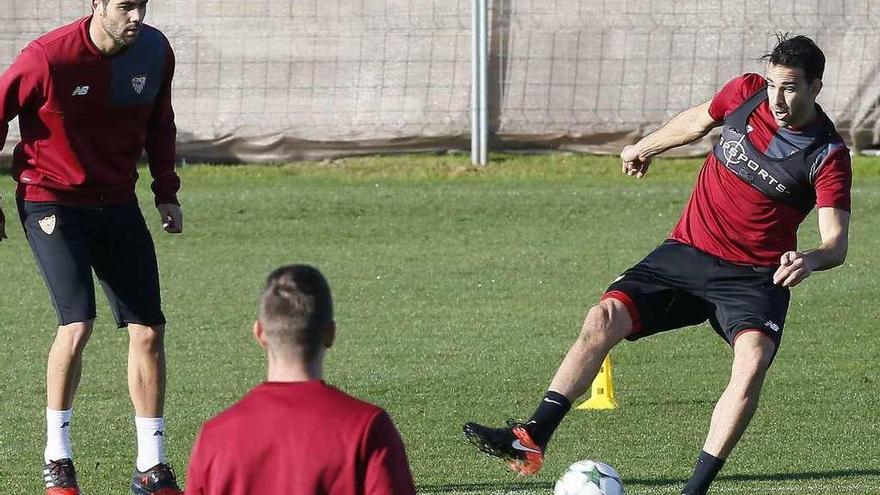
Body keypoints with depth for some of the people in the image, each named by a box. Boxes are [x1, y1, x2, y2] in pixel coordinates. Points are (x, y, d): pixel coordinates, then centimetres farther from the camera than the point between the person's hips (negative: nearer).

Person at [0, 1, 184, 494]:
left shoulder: (155, 52, -4)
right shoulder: (48, 58, -19)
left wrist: (167, 192, 9)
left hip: (117, 204, 5)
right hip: (52, 204, -5)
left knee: (149, 328, 0)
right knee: (78, 323, -19)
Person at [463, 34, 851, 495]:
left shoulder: (828, 155, -14)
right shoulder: (745, 93, -2)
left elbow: (836, 243, -21)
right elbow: (697, 120, 21)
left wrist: (811, 259, -44)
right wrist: (645, 147, 35)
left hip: (754, 278, -4)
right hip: (685, 252, 4)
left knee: (752, 361, -30)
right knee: (602, 320, -14)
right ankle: (531, 442, -14)